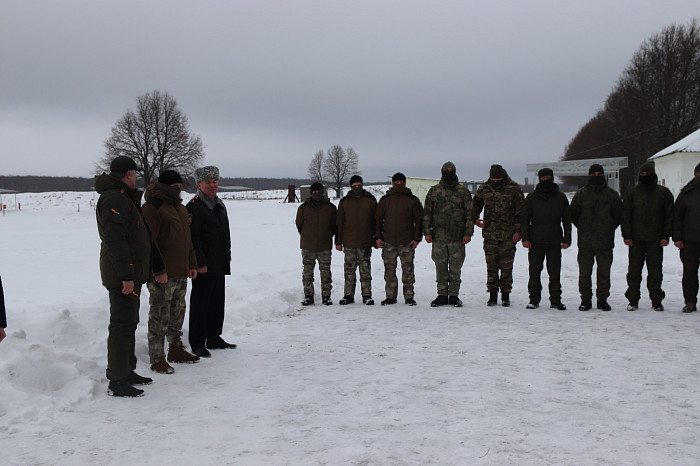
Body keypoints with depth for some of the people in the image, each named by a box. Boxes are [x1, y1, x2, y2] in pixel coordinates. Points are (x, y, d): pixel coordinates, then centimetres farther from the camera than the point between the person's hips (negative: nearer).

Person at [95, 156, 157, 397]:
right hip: (122, 276, -11)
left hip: (130, 274, 11)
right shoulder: (115, 199, -17)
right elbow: (114, 240, -25)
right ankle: (117, 382, -3)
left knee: (129, 323, 18)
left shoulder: (123, 198, 18)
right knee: (122, 325, -7)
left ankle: (127, 372, 29)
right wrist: (126, 275, -26)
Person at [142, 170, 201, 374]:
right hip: (162, 274, -9)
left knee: (177, 314, 18)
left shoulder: (179, 207, 17)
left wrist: (192, 264, 19)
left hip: (180, 273, 9)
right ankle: (157, 360, 2)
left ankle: (176, 350, 30)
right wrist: (158, 270, -21)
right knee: (159, 317, -4)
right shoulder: (152, 208, -12)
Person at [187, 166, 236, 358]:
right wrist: (201, 263, -20)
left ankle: (214, 338, 24)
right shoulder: (193, 207, -11)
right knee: (200, 303, -2)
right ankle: (197, 343, 5)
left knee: (218, 301, 13)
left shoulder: (219, 204, 17)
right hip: (204, 267, -8)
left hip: (220, 266, 9)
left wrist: (227, 258, 19)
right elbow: (193, 238, -16)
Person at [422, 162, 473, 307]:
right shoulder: (434, 191, 9)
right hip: (438, 237, 1)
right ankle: (442, 295, 13)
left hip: (457, 237, -1)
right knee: (440, 267, 5)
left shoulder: (463, 191, 7)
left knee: (455, 268, 3)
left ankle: (454, 295, 12)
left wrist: (468, 233, -3)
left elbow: (469, 213, 5)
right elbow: (427, 213, 9)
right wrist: (427, 231, 0)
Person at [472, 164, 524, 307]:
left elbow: (520, 211, 0)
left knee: (506, 265, 1)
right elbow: (475, 204, 19)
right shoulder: (484, 188, 7)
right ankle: (492, 294, 12)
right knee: (491, 265, 4)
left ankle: (505, 294, 12)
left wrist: (518, 231, -5)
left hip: (508, 235, -2)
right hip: (490, 234, 2)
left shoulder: (514, 188, 0)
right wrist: (475, 219, 2)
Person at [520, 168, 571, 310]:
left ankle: (555, 300, 11)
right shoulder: (532, 197, 6)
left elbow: (567, 220, 12)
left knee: (555, 273, 2)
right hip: (535, 242, 0)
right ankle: (534, 300, 10)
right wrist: (525, 238, -3)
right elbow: (524, 218, 6)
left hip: (555, 242, 0)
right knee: (534, 273, 1)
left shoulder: (561, 197, 8)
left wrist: (567, 239, 3)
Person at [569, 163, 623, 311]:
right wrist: (582, 228, 4)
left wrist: (610, 229, 5)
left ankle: (603, 299, 14)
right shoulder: (581, 194, 3)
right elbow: (572, 214, 9)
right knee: (584, 272, 2)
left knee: (604, 272, 4)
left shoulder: (611, 194, 6)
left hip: (605, 241, 1)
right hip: (585, 242, 0)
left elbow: (618, 214, 11)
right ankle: (586, 299, 11)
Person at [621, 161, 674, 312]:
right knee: (634, 271, 1)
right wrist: (627, 235, -3)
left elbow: (669, 216, 6)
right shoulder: (631, 193, 7)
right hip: (635, 240, 1)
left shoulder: (664, 193, 6)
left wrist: (666, 236, -3)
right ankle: (633, 300, 9)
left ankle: (656, 300, 11)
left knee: (655, 271, 2)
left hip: (656, 240, 0)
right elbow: (625, 215, 6)